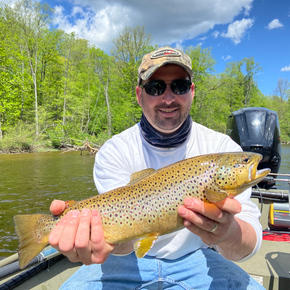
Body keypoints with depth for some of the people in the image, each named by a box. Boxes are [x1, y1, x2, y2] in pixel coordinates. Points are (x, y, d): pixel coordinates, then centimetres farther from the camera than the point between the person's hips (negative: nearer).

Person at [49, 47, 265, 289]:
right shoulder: (115, 151, -15)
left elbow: (249, 244, -21)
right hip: (130, 260, -1)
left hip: (193, 260, 2)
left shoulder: (223, 148, -14)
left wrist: (228, 233, -45)